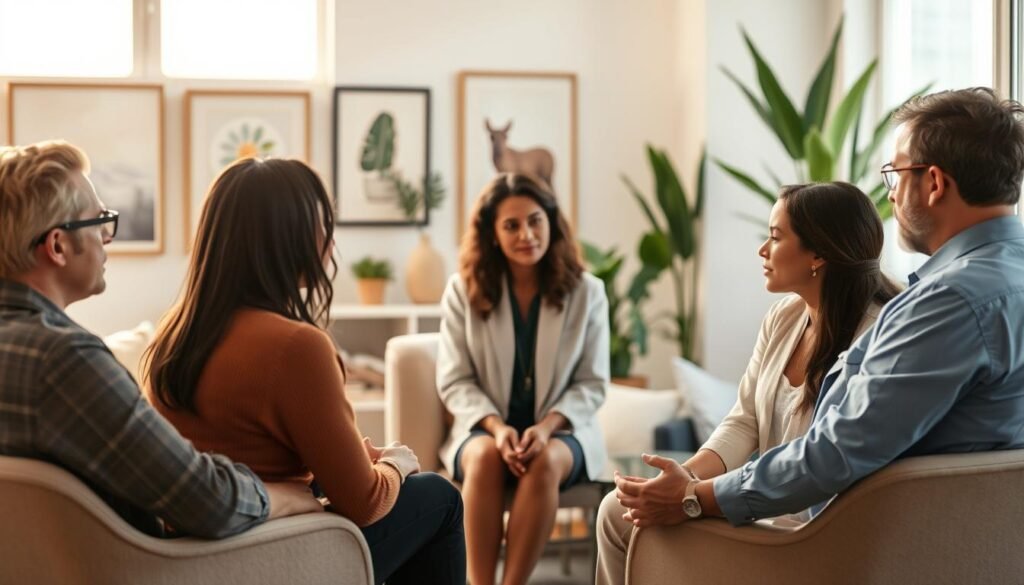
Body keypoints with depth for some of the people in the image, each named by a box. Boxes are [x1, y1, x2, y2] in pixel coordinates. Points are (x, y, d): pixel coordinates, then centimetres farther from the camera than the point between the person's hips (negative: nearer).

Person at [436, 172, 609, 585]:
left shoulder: (586, 293, 3)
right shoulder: (463, 291, 3)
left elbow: (592, 383, 1)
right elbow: (454, 382, 0)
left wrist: (547, 426, -17)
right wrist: (497, 427, -19)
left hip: (561, 430, 0)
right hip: (485, 428, 0)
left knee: (546, 461, -35)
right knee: (485, 457, -35)